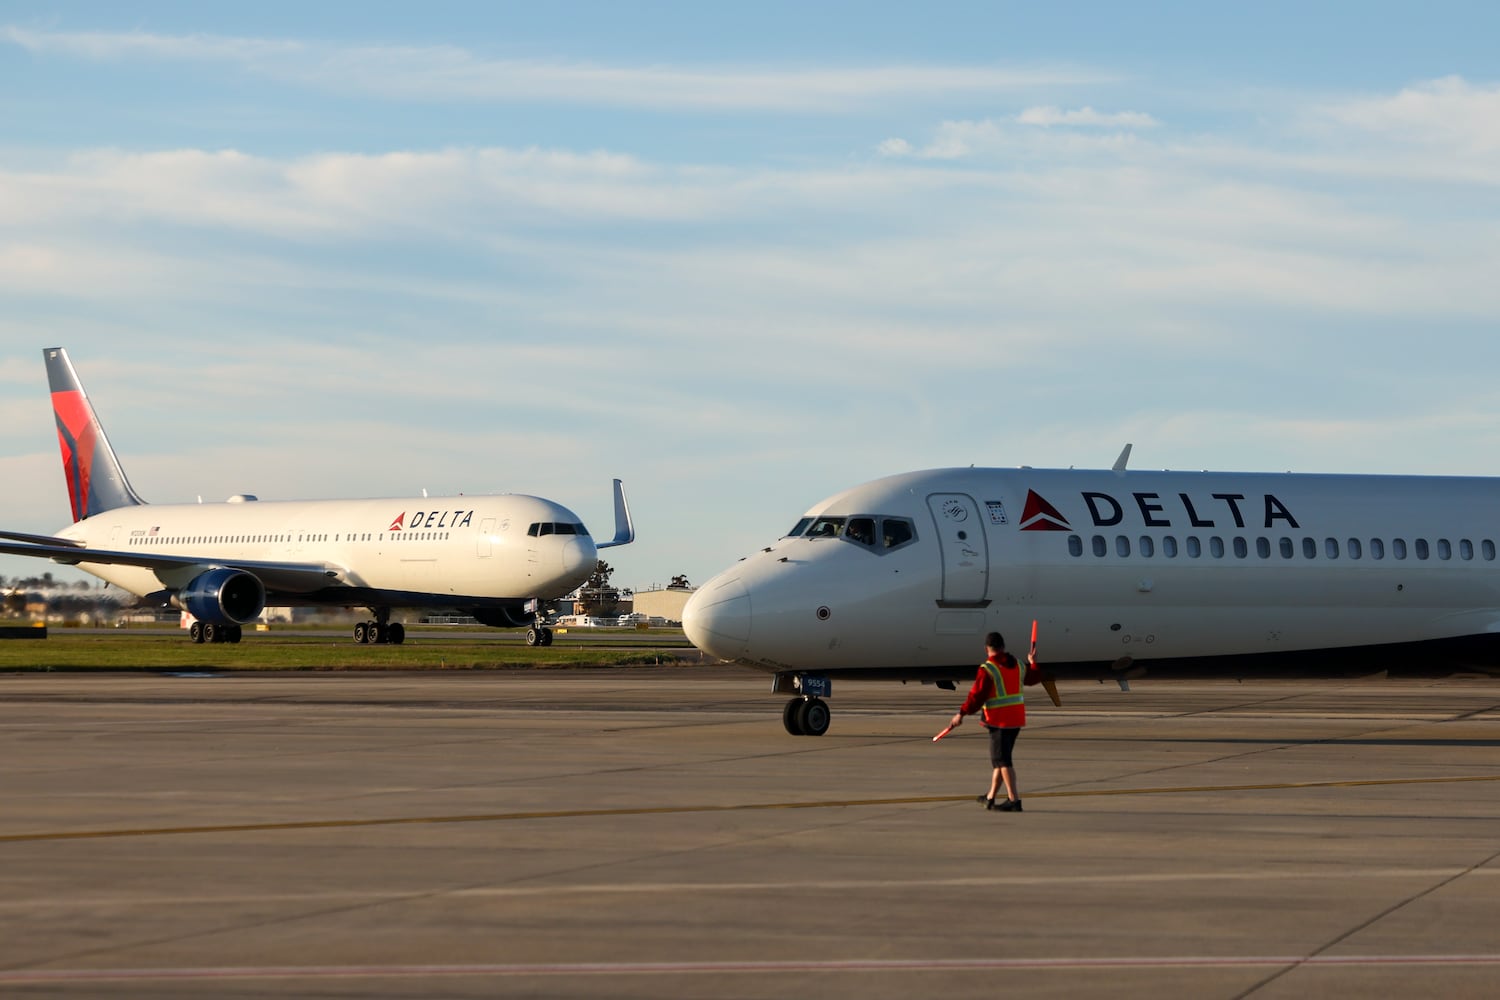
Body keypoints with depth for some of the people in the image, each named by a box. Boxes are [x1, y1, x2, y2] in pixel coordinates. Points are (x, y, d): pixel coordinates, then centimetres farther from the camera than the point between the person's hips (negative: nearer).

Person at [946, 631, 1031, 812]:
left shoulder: (987, 669, -13)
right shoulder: (1016, 664, 9)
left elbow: (977, 694, -15)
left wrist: (962, 714, -7)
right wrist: (1033, 664, 45)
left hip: (1000, 720, -8)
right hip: (1017, 718, 8)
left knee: (1002, 760, -6)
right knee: (1000, 758, 16)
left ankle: (1014, 800, -15)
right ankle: (990, 798, 24)